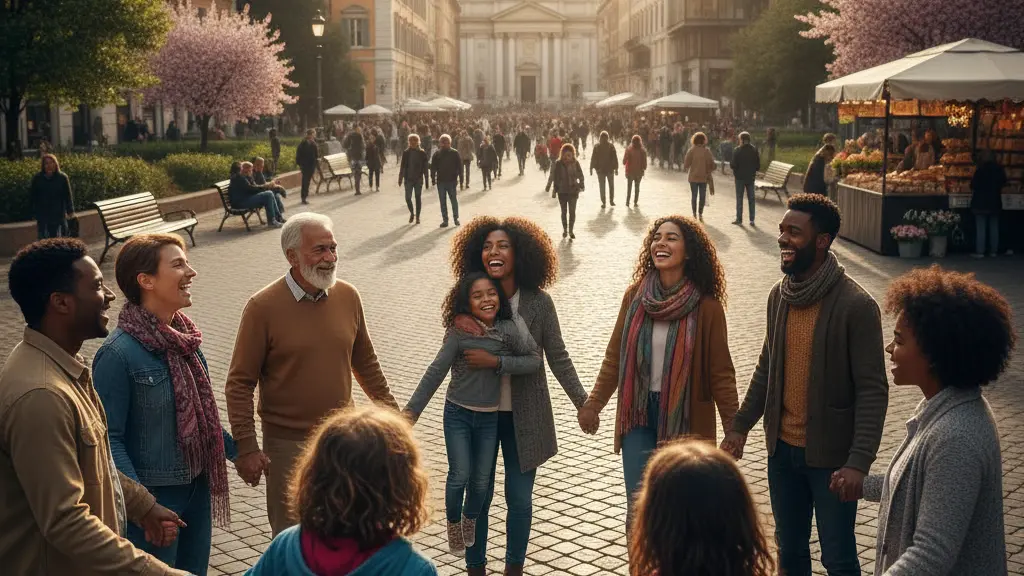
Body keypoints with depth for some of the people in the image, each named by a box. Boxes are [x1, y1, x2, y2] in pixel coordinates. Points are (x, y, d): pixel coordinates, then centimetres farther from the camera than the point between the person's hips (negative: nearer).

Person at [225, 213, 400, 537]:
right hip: (288, 442, -4)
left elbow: (365, 363, 14)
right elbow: (240, 384, -9)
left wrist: (390, 412, 14)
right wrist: (246, 448, -12)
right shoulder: (263, 307, -13)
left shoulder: (348, 297, 0)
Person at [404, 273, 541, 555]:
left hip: (490, 418, 3)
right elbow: (436, 372, -14)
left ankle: (470, 520, 39)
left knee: (481, 480, 11)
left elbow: (535, 360, -12)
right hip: (458, 414, -3)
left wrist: (497, 362, -22)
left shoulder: (508, 329, -8)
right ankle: (453, 525, 26)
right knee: (460, 475, -2)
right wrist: (412, 409, -15)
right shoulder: (459, 333, -16)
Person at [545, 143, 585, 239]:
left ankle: (571, 231, 10)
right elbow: (553, 177, -2)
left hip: (573, 190, 0)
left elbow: (580, 176, 2)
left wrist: (581, 186, -3)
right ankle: (565, 230, 27)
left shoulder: (575, 163, -6)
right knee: (564, 211, 12)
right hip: (562, 191, 0)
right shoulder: (558, 164, -9)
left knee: (572, 211, -2)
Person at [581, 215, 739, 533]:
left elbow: (720, 371, -5)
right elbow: (615, 357, 9)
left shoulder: (706, 306, -9)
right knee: (638, 510, -1)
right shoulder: (635, 296, 0)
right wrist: (594, 404, 8)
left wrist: (733, 427, -7)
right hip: (638, 413, 2)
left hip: (685, 418, -2)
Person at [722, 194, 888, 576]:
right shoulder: (779, 295, 1)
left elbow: (872, 390, -18)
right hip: (782, 448, 6)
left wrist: (859, 461, -25)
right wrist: (740, 426, 10)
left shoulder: (856, 306, -18)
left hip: (831, 455, -6)